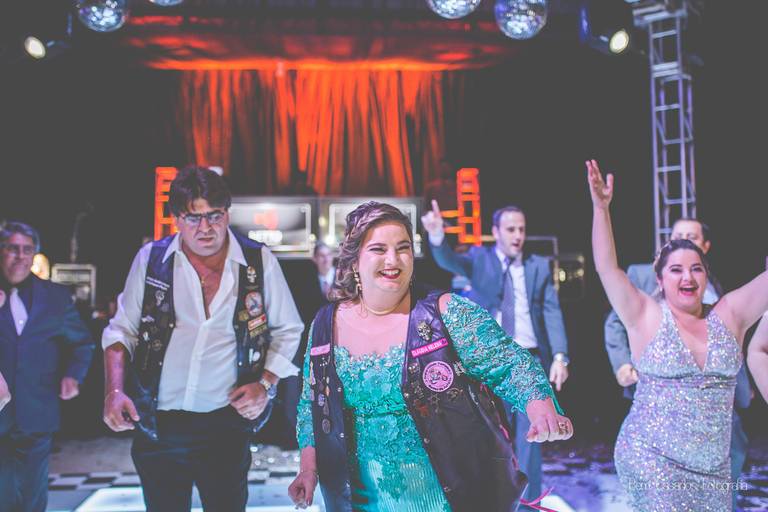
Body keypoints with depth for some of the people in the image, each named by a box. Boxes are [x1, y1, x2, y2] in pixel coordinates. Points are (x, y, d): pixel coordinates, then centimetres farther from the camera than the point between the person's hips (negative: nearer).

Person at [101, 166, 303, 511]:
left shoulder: (259, 262, -2)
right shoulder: (151, 259, 0)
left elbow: (287, 330, 8)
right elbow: (123, 330, 7)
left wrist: (265, 384, -4)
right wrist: (114, 391, -6)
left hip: (226, 422, -1)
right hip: (156, 423, 1)